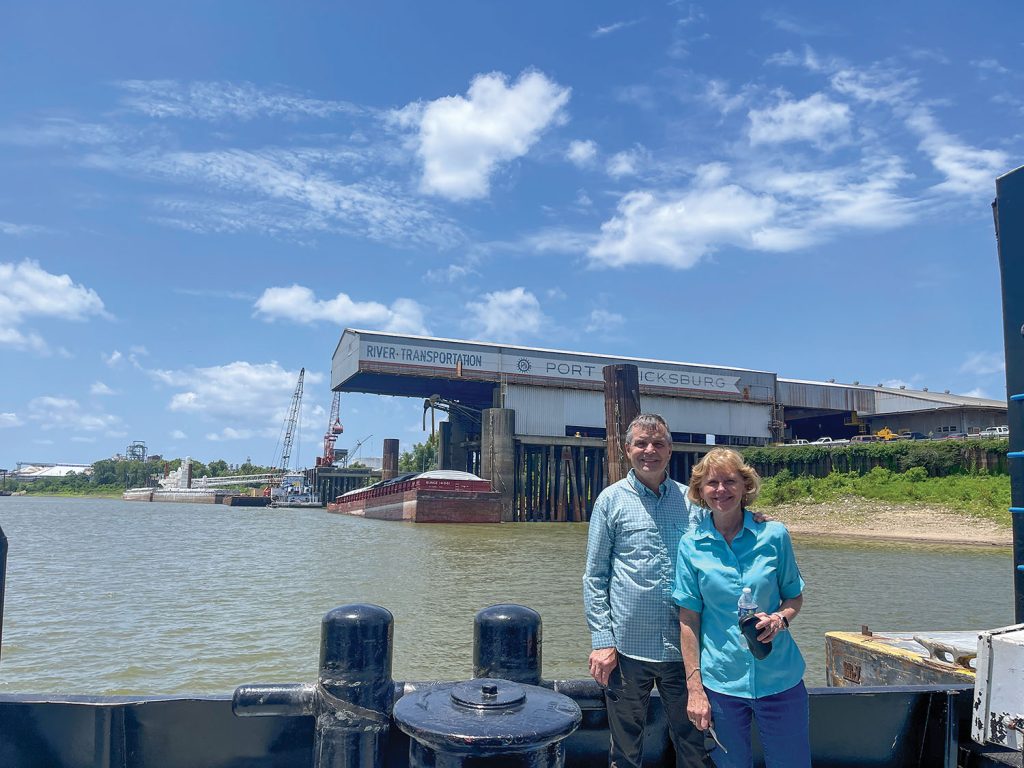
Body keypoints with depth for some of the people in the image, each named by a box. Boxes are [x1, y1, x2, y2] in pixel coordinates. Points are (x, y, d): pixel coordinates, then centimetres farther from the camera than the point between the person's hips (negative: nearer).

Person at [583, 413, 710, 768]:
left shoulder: (692, 500, 4)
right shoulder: (611, 500, -2)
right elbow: (594, 577, -2)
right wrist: (602, 641, -7)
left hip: (683, 646, 2)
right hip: (628, 648, -2)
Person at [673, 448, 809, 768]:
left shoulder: (774, 535, -5)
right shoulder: (692, 545, -6)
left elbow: (795, 597, 6)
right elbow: (689, 619, -3)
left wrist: (780, 618, -16)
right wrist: (694, 688, -5)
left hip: (779, 679, 0)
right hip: (721, 682, 0)